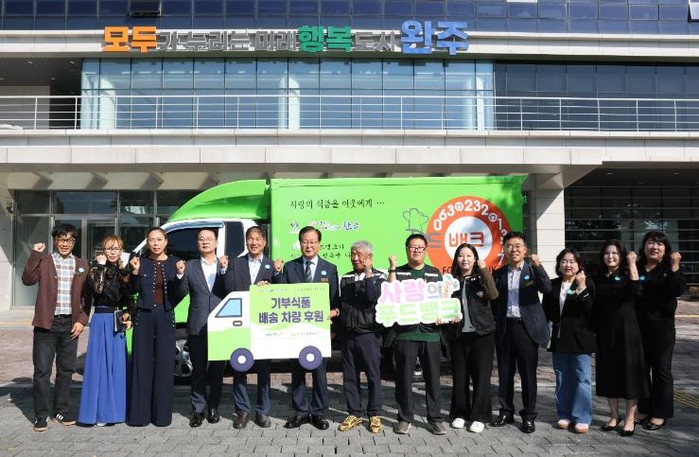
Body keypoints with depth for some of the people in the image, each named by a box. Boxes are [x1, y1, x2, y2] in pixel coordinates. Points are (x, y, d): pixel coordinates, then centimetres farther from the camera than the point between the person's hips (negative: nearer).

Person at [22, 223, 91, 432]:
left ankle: (61, 411, 23)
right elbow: (28, 280, -14)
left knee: (66, 370, 10)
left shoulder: (82, 265, 9)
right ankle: (41, 415, 10)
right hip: (47, 323, -2)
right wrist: (35, 254, -17)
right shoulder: (44, 261, 3)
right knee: (42, 370, 0)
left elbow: (87, 297, 8)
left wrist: (81, 320, -1)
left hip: (71, 324, 3)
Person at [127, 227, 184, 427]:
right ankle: (140, 413, 10)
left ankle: (162, 414, 8)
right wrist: (135, 271, -15)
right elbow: (133, 290, 0)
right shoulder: (141, 262, 5)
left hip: (165, 316, 0)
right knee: (142, 362, 2)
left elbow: (180, 294, 0)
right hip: (144, 315, 0)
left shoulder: (174, 262, 5)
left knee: (164, 363, 0)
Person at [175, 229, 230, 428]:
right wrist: (180, 275, -17)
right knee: (198, 369, 5)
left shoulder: (225, 265, 7)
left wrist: (224, 270, -19)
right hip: (197, 327, 0)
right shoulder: (190, 266, 7)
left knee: (217, 369, 9)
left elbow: (231, 291, -6)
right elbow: (182, 292, -1)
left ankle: (213, 407, 22)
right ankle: (198, 409, 16)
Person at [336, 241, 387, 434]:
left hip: (369, 333, -4)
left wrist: (368, 273, -15)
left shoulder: (378, 277, 0)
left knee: (373, 375, 2)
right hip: (347, 334, 4)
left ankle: (374, 415, 14)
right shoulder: (345, 278, 13)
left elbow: (372, 297, -18)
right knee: (349, 376, 8)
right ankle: (354, 414, 19)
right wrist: (335, 327, 7)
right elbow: (339, 303, 15)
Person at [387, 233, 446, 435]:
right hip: (404, 333, -1)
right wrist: (392, 267, -9)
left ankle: (435, 418, 15)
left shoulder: (435, 273, 14)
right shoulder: (397, 272, 9)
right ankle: (405, 418, 15)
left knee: (433, 377, 5)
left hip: (430, 332, 1)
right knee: (404, 377, 4)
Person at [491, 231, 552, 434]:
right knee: (505, 373, 10)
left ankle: (528, 416, 13)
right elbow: (494, 301, 10)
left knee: (528, 373, 3)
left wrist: (538, 266, -27)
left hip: (526, 327, -3)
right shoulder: (498, 274, 10)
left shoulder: (532, 269, 1)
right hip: (505, 327, 3)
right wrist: (495, 322, 0)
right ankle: (506, 412, 22)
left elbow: (547, 289, -15)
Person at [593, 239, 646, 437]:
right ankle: (614, 415, 22)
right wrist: (593, 332, 7)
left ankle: (630, 418, 11)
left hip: (626, 329, -4)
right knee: (608, 372, 9)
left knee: (629, 370, 1)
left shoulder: (626, 274, -1)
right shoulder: (598, 278, 10)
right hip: (605, 331, 4)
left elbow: (636, 292, -23)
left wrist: (632, 265, -23)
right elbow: (594, 307, 11)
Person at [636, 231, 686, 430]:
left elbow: (678, 290, -18)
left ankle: (660, 414, 15)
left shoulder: (669, 269, -1)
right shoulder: (636, 268, 5)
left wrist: (674, 267, -26)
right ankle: (644, 409, 23)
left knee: (661, 370, 5)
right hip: (638, 326, 3)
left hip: (662, 326, -3)